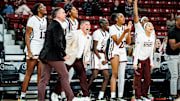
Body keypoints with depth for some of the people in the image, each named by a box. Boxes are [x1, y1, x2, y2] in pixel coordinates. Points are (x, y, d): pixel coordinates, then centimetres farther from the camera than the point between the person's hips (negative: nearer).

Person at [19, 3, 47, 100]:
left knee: (41, 73, 5)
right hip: (33, 49, -7)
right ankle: (22, 95, -1)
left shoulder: (44, 20, 14)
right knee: (29, 73, -5)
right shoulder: (32, 19, -8)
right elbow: (27, 36, -10)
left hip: (42, 50, 7)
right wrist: (29, 52, -17)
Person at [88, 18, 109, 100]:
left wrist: (105, 58, 7)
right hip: (96, 55, -8)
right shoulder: (97, 33, -9)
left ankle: (101, 96, 4)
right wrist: (101, 59, -12)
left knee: (106, 76, 1)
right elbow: (95, 49, -11)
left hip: (102, 55, 8)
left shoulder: (106, 34, 16)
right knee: (94, 75, -16)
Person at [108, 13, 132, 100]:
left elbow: (128, 42, 4)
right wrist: (124, 32, -24)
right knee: (115, 74, -20)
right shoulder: (112, 28, -5)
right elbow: (117, 42, -14)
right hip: (114, 51, -6)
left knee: (122, 76, 7)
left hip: (123, 51, 6)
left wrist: (129, 31, -5)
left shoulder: (124, 28, 11)